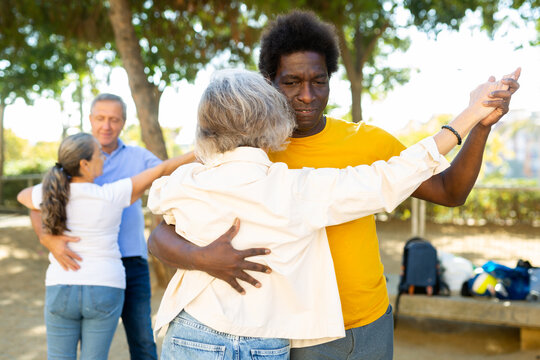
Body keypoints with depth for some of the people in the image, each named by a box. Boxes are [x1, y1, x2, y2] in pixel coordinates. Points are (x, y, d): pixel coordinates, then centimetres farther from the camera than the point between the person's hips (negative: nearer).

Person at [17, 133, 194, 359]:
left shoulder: (50, 194, -4)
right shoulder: (112, 196, -12)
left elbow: (23, 196, 20)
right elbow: (160, 170, -4)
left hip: (61, 290, 2)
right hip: (105, 290, -2)